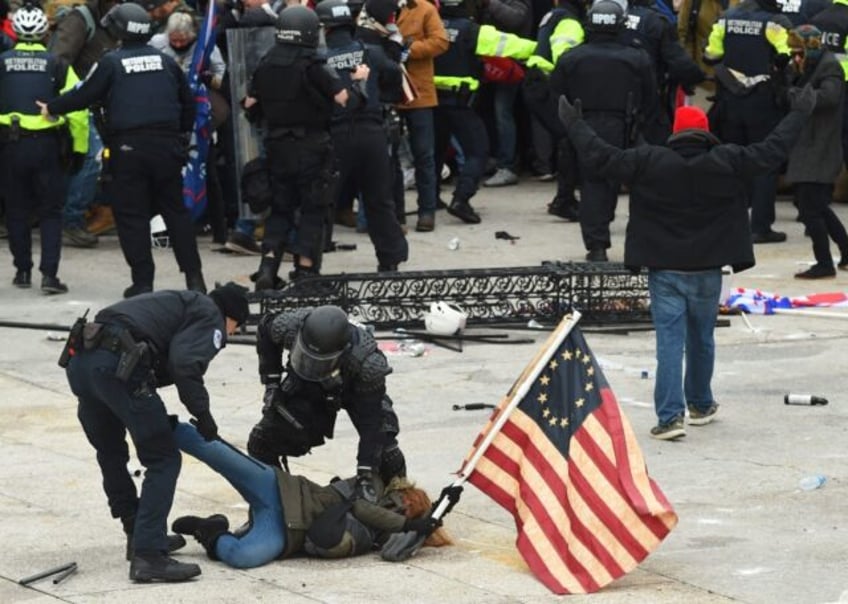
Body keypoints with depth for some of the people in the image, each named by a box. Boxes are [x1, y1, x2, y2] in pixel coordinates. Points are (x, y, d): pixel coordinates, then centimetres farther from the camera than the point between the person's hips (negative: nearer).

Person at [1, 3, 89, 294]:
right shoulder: (57, 65, -2)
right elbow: (78, 109, -4)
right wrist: (79, 149, 5)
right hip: (48, 146, -1)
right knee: (50, 212, 6)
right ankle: (49, 274, -5)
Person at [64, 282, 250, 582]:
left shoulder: (183, 303, 34)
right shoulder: (211, 317, 9)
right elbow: (185, 364, -10)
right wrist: (203, 414, 0)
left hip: (80, 359, 9)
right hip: (117, 364, -9)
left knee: (111, 455, 26)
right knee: (163, 461, -1)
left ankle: (139, 536, 37)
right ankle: (148, 555, -9)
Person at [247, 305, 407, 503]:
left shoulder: (367, 363, -44)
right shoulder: (289, 326, -36)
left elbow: (370, 421, -39)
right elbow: (265, 330, -9)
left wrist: (366, 477, -41)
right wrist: (271, 381, -9)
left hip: (356, 389, -3)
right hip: (305, 389, 3)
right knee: (261, 441, -7)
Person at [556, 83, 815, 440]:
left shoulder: (648, 163, -9)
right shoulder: (726, 163, -6)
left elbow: (600, 156, -6)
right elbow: (772, 151, 0)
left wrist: (572, 122, 7)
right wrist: (800, 114, 13)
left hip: (664, 272, -2)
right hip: (707, 272, 2)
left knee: (669, 342, -4)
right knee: (701, 339, 19)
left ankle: (670, 416, -14)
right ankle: (701, 405, 35)